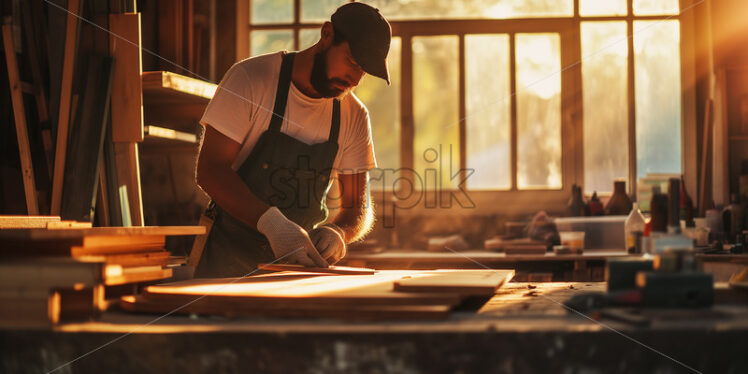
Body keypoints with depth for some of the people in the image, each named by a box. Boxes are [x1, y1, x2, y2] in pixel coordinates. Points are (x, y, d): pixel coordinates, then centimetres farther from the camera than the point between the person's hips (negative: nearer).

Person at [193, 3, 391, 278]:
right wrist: (270, 221, -29)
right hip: (231, 254, -4)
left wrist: (337, 231, -18)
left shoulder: (355, 117, 3)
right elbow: (210, 170, -15)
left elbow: (358, 206, 7)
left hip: (302, 260, 4)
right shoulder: (251, 78, -10)